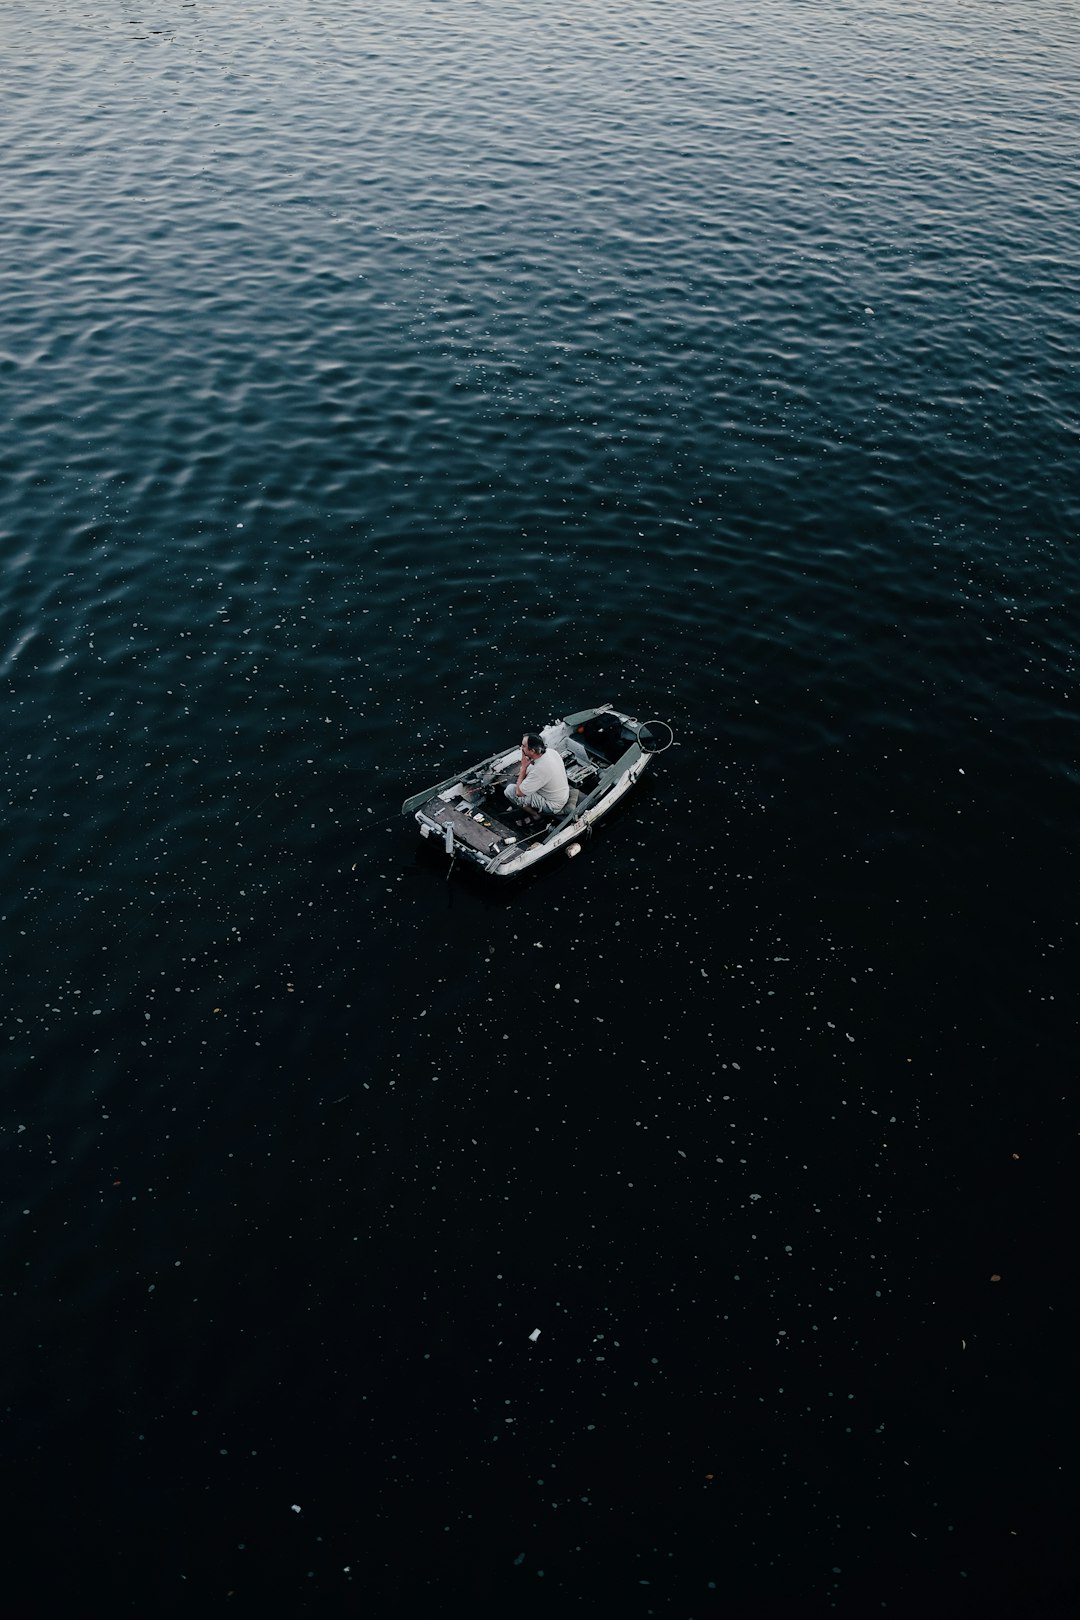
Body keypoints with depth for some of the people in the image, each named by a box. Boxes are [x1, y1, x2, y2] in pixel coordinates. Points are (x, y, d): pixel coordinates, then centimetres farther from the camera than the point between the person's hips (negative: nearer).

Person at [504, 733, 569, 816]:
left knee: (510, 789, -11)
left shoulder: (539, 770, -36)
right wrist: (524, 770, 2)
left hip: (552, 806, -8)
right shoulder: (551, 751, -13)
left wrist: (523, 767, -19)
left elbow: (519, 793, -23)